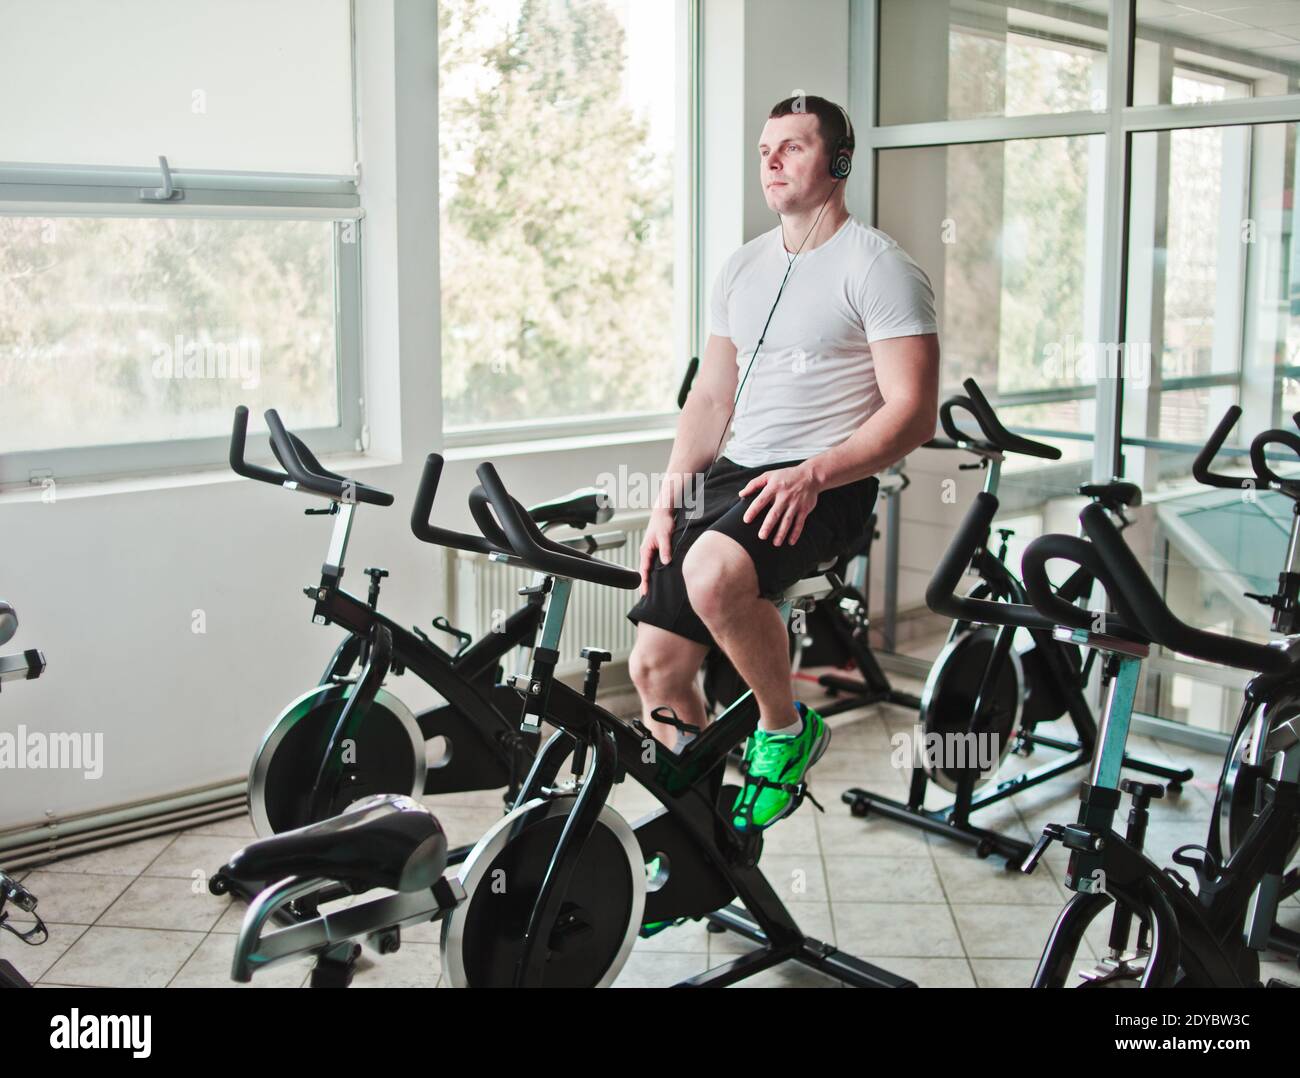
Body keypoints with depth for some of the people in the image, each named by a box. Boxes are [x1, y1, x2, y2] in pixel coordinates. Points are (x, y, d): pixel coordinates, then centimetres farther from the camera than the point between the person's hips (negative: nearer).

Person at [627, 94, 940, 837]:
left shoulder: (878, 267, -6)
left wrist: (813, 474, -25)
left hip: (822, 488, -7)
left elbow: (913, 414, -13)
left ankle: (788, 730, -9)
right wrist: (669, 498, 6)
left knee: (712, 572, -36)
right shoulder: (744, 268, 17)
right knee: (655, 663, 2)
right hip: (732, 475, 7)